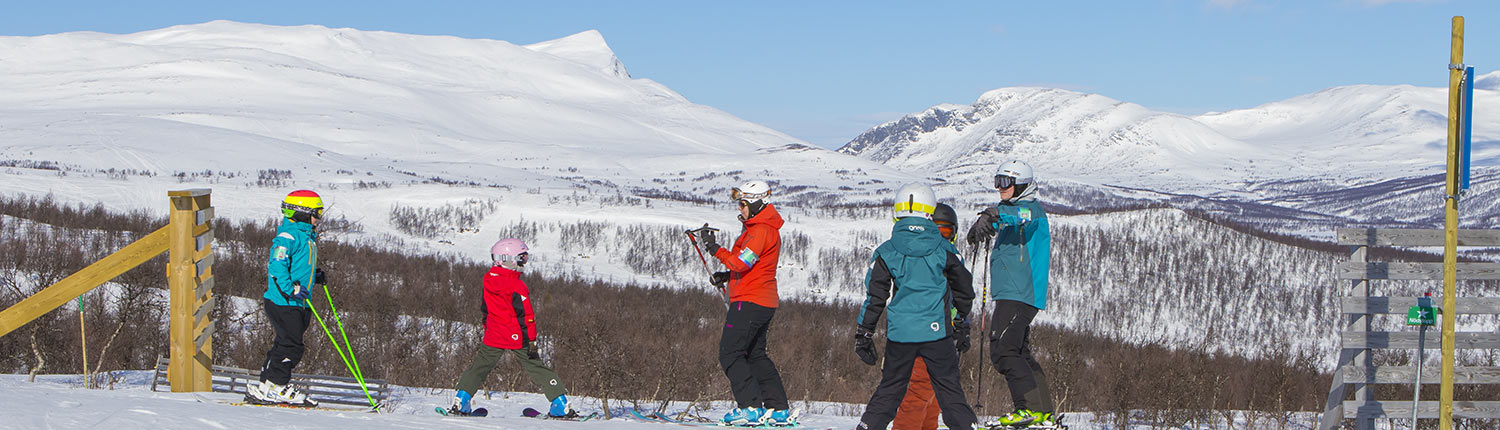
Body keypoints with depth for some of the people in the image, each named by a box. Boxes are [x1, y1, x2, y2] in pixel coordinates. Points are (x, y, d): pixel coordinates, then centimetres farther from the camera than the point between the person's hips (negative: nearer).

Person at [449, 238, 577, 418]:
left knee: (479, 368, 14)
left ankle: (460, 403, 6)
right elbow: (525, 315, -16)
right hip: (517, 338, -4)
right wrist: (531, 339, -14)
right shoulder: (516, 286, -17)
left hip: (493, 337, 4)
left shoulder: (489, 281, 4)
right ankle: (560, 407, 2)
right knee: (537, 368, 3)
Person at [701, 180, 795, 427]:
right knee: (756, 355, 16)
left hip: (750, 302, -11)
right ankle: (779, 409, 14)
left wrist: (715, 249, -17)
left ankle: (751, 407, -14)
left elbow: (742, 263, -23)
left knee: (730, 353, -8)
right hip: (763, 302, 11)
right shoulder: (767, 229, 18)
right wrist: (726, 276, 14)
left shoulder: (761, 231, -16)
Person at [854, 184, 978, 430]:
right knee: (949, 388, 5)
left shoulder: (886, 253, 0)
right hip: (937, 332, -1)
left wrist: (863, 333, 9)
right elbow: (964, 290, 12)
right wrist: (961, 326, 27)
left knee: (890, 388, 12)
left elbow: (874, 297, 2)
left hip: (900, 334, 1)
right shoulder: (945, 250, 2)